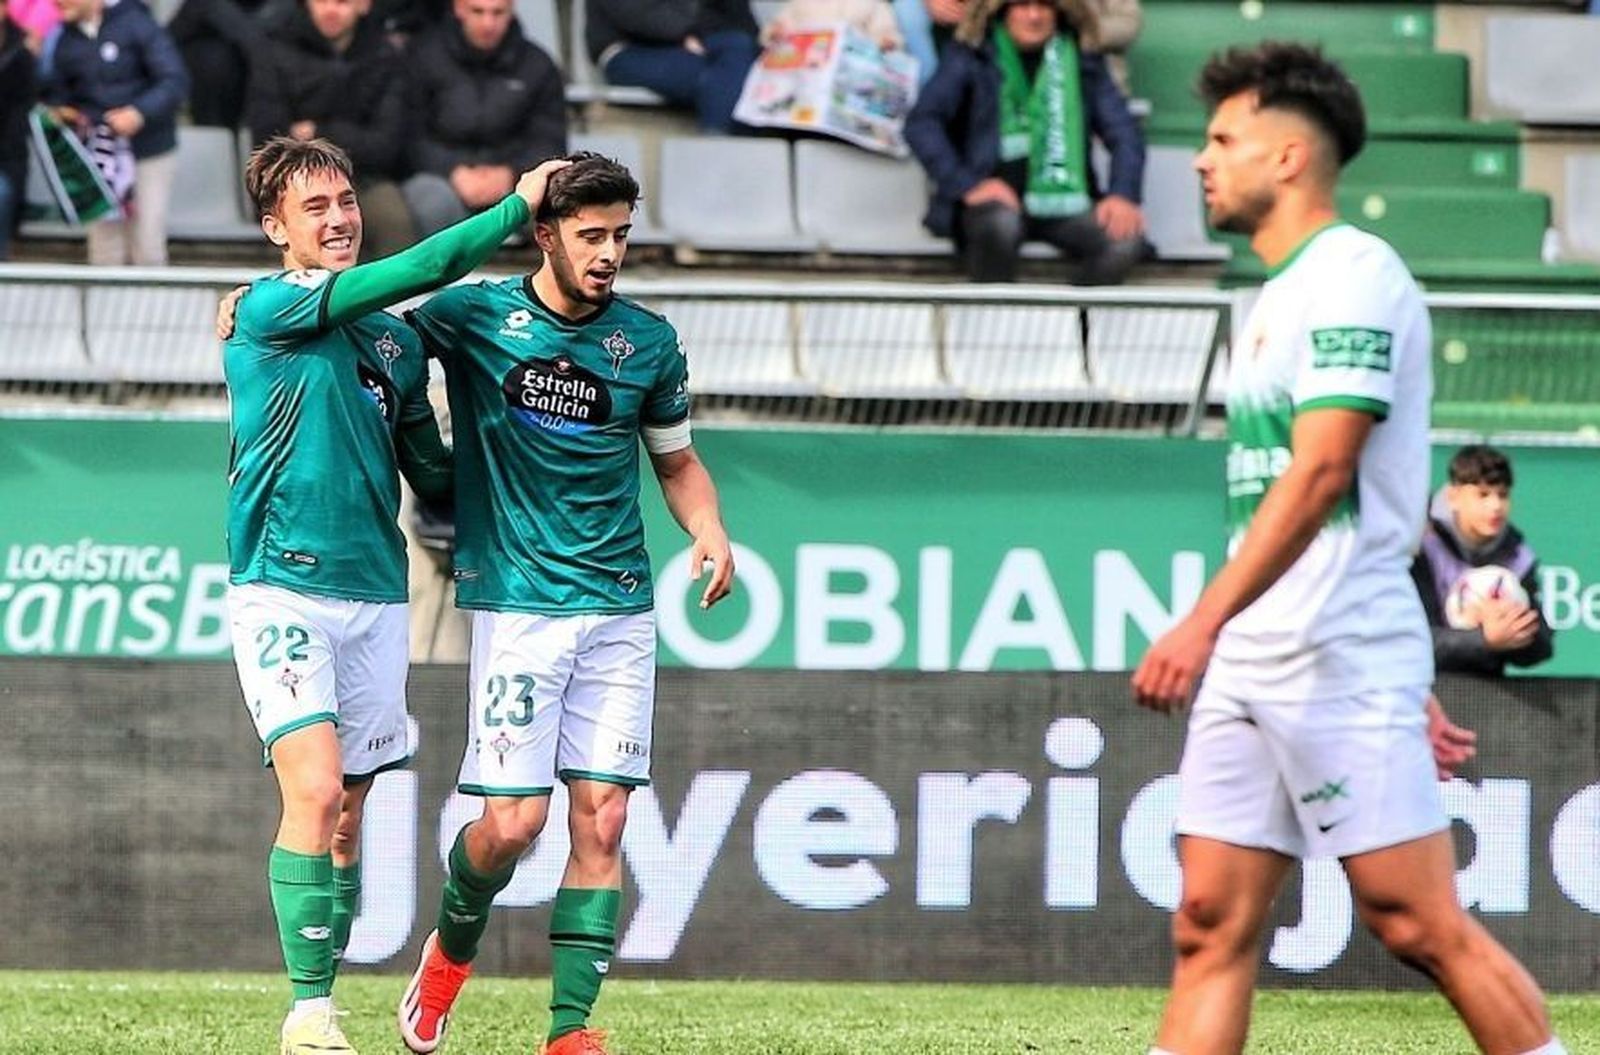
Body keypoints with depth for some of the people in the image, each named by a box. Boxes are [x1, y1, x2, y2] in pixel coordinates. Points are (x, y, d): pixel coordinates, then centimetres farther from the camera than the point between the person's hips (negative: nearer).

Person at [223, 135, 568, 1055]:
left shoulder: (397, 342, 14)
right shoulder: (268, 310, -7)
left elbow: (432, 473, 24)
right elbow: (420, 270, -15)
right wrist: (519, 205, -9)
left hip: (375, 594, 6)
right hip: (281, 589, -6)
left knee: (347, 814, 7)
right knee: (314, 790, -18)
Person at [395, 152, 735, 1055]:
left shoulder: (648, 341, 6)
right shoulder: (473, 316, -2)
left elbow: (677, 460, 19)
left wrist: (708, 529, 0)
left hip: (621, 607, 3)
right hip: (517, 600, -3)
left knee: (602, 820, -4)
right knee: (515, 820, -8)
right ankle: (453, 947, 23)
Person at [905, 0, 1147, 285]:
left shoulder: (1081, 61, 10)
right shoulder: (973, 56, 1)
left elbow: (1123, 130, 7)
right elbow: (921, 123, -8)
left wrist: (1123, 195, -12)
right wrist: (967, 185, -20)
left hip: (1062, 199, 3)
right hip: (995, 197, -3)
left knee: (1125, 240, -26)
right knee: (1001, 224, -38)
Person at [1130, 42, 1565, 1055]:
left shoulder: (1354, 275, -10)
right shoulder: (1283, 295, 20)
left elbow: (1320, 473, -21)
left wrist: (1205, 621, -27)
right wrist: (1407, 692, 24)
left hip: (1338, 660, -9)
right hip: (1250, 665, 9)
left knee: (1422, 924, -9)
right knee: (1211, 930, 2)